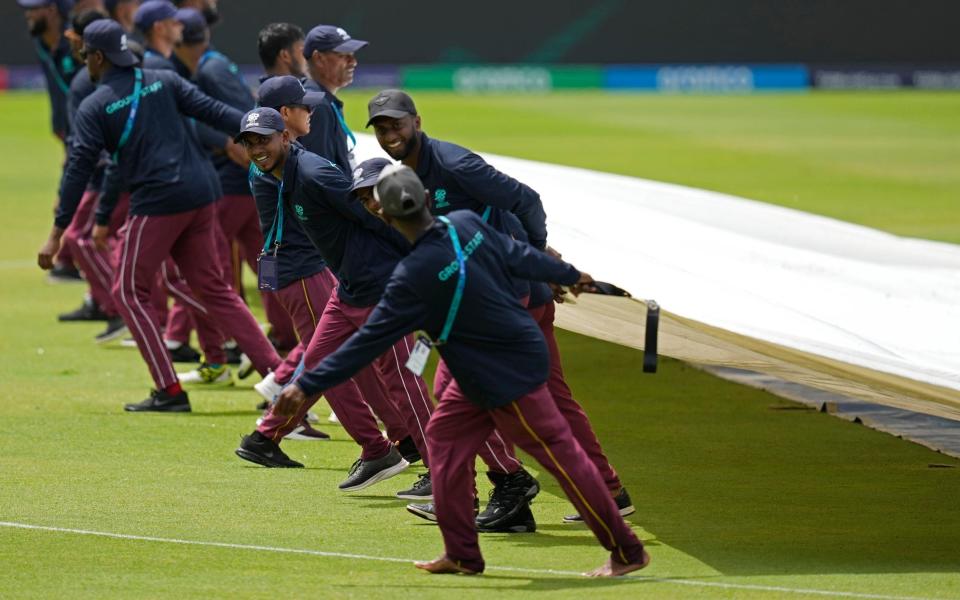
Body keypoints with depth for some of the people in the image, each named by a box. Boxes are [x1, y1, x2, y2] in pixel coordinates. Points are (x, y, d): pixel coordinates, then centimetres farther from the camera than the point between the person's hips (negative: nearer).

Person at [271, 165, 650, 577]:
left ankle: (627, 551, 8)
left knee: (558, 452, -1)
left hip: (508, 375, -9)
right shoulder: (467, 224, -7)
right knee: (445, 437, 13)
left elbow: (369, 341, -24)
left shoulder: (414, 276, -26)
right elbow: (519, 256, 8)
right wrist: (569, 275, 28)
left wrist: (308, 386, -20)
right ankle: (462, 556, 17)